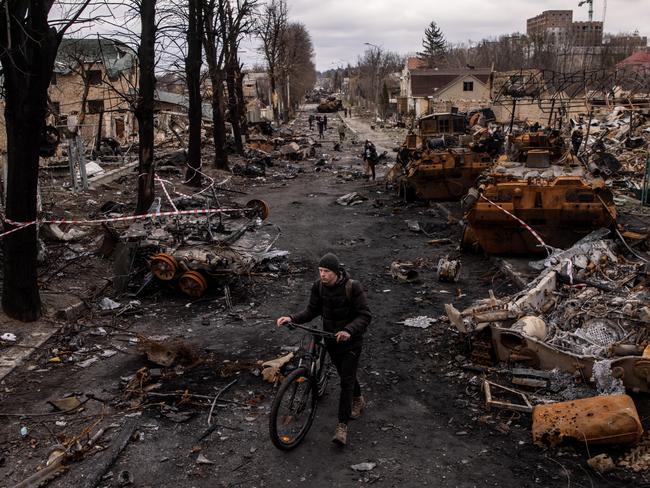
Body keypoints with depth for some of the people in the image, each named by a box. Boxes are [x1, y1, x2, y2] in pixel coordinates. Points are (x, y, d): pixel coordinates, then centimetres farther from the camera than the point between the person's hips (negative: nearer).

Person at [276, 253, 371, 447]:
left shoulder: (352, 287, -23)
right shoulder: (318, 286, -9)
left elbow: (365, 316, -22)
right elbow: (312, 310, -2)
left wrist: (348, 330, -39)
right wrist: (292, 318, -19)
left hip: (351, 339, -5)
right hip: (331, 338, 5)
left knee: (346, 380, -8)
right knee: (345, 375, 21)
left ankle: (342, 426, -2)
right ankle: (358, 400, 49)